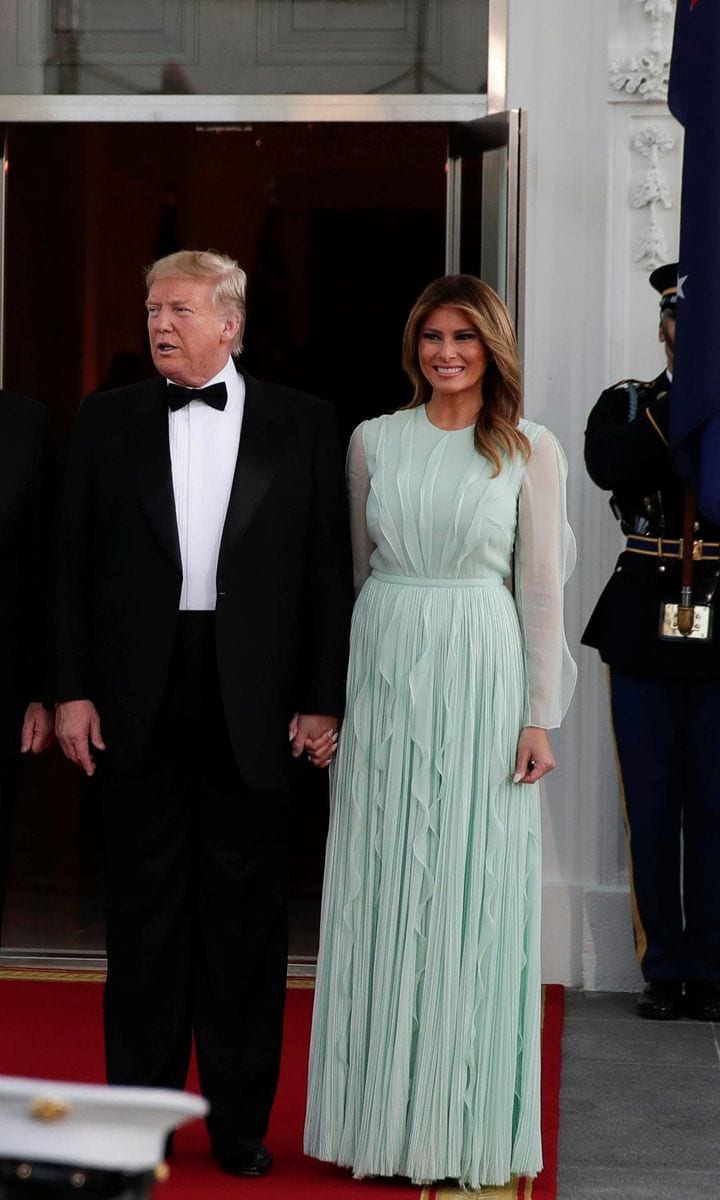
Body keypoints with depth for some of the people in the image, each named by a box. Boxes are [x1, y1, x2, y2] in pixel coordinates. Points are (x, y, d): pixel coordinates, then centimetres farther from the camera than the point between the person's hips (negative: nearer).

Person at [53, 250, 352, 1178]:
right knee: (145, 910, 7)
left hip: (252, 705, -1)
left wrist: (322, 702, -3)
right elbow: (73, 565, 6)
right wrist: (72, 691, -1)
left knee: (246, 912, 5)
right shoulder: (106, 421, 6)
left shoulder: (302, 424, 3)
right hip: (138, 703, 1)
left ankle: (241, 1124, 16)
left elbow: (327, 569, 1)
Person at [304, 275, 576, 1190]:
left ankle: (468, 1122, 11)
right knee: (382, 890, 4)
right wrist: (337, 692, 10)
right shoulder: (373, 441, 6)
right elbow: (355, 565, 12)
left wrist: (540, 716, -4)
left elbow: (541, 585, 0)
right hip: (385, 669, 2)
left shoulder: (530, 450, 1)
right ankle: (383, 1115, 14)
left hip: (483, 676, -2)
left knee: (474, 893, 1)